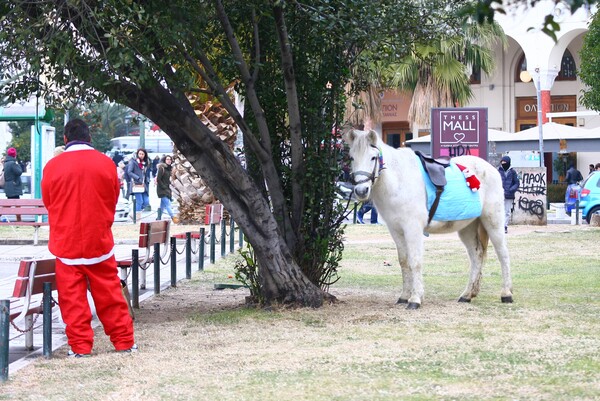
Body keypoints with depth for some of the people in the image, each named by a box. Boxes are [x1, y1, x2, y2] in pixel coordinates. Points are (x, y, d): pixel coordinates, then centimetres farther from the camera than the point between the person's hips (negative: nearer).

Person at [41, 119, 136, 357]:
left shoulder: (52, 166, -5)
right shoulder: (106, 163, -2)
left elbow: (48, 203, 8)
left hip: (65, 243, -1)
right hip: (99, 240, 1)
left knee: (72, 297, 4)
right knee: (109, 294, 8)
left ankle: (80, 346, 4)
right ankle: (124, 341, 13)